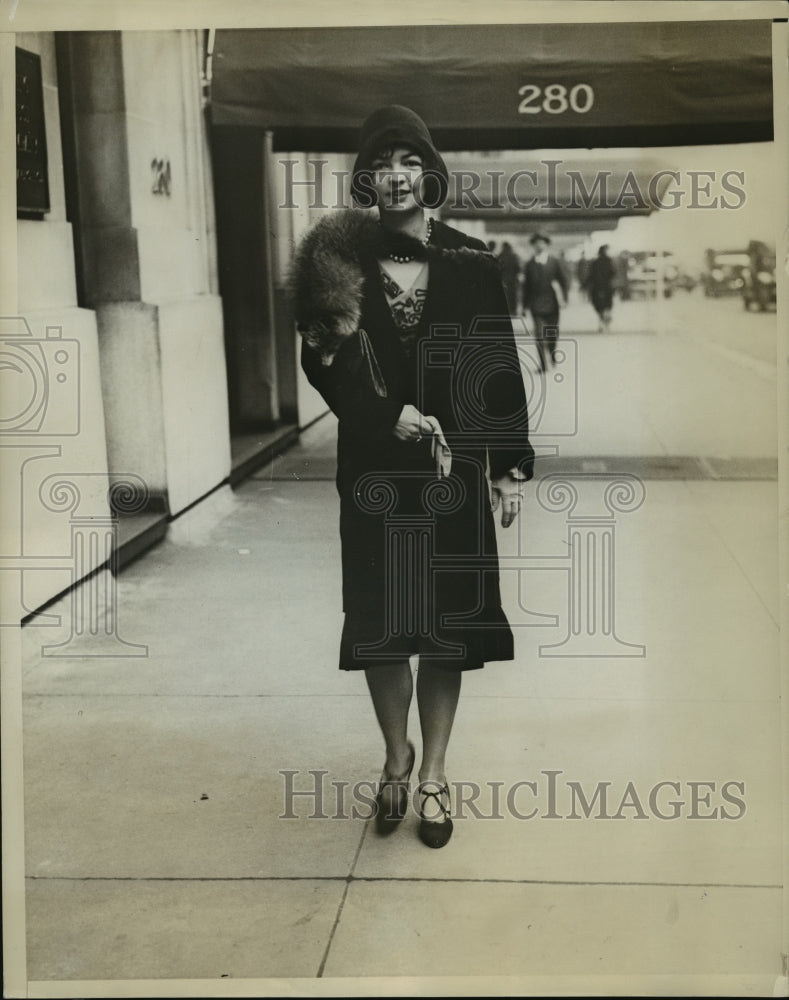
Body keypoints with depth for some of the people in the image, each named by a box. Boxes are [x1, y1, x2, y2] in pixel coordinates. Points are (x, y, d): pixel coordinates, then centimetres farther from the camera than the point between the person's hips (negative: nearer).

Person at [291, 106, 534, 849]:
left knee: (447, 623, 4)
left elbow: (502, 369, 1)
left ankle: (433, 772, 20)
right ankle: (397, 756, 28)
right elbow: (320, 363, -2)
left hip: (454, 468, 0)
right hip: (373, 471, 0)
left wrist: (512, 465, -2)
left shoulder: (470, 262, 1)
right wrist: (391, 416, -16)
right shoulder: (341, 259, 1)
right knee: (380, 622, 6)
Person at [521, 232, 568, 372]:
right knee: (539, 333, -9)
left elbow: (563, 280, 7)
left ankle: (552, 352, 38)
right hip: (536, 305, -1)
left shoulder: (554, 262, 5)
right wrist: (525, 304, 3)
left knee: (553, 332, 8)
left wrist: (564, 298, -1)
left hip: (552, 303, 1)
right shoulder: (529, 265, 3)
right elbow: (526, 285, 4)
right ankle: (543, 363, -5)